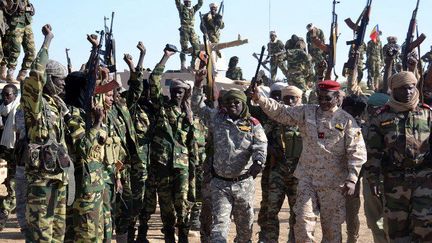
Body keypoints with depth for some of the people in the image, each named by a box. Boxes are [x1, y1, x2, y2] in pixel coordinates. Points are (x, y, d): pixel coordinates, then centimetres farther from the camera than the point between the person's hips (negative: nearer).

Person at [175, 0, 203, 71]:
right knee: (184, 48, -8)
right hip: (184, 30, -4)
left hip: (192, 30, 5)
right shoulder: (181, 8, 8)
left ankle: (193, 63, 5)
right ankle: (183, 65, -7)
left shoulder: (193, 9, 19)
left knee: (196, 46, -4)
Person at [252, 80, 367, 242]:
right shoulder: (306, 112, 4)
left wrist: (351, 179, -16)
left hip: (333, 182, -2)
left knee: (332, 226, 8)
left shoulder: (346, 120, -4)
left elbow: (357, 152, -7)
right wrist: (260, 99, -15)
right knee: (303, 220, -2)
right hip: (307, 178, 2)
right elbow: (281, 112, 1)